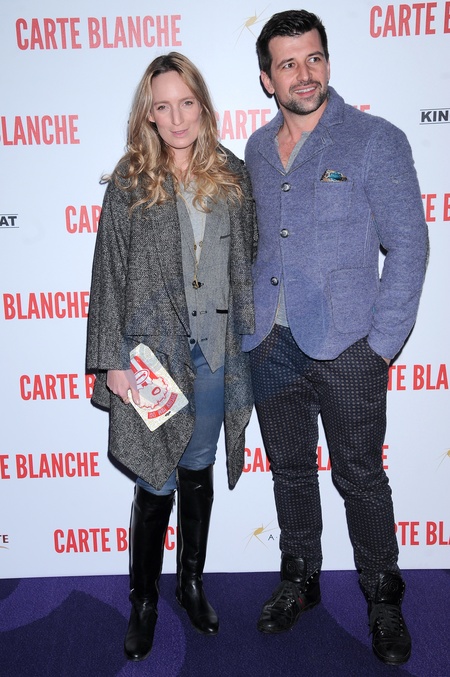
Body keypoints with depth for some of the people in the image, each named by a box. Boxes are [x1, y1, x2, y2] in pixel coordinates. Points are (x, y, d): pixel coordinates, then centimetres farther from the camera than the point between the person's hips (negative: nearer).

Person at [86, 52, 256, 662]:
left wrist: (249, 335, 8)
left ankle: (192, 582, 38)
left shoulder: (232, 175, 6)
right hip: (152, 350, -3)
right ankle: (144, 600, 28)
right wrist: (112, 360, -7)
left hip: (215, 349, 3)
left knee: (198, 470, 16)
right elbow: (108, 273, -4)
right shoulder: (130, 181, -3)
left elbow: (247, 262, 9)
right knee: (157, 479, 5)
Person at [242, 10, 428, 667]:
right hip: (270, 346, 5)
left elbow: (408, 244, -6)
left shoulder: (376, 140, -5)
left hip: (346, 348, -4)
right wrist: (251, 321, 9)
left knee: (361, 479, 7)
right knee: (290, 469, 17)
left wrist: (382, 342, -11)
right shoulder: (257, 150, 11)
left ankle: (384, 600, 30)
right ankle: (299, 580, 38)